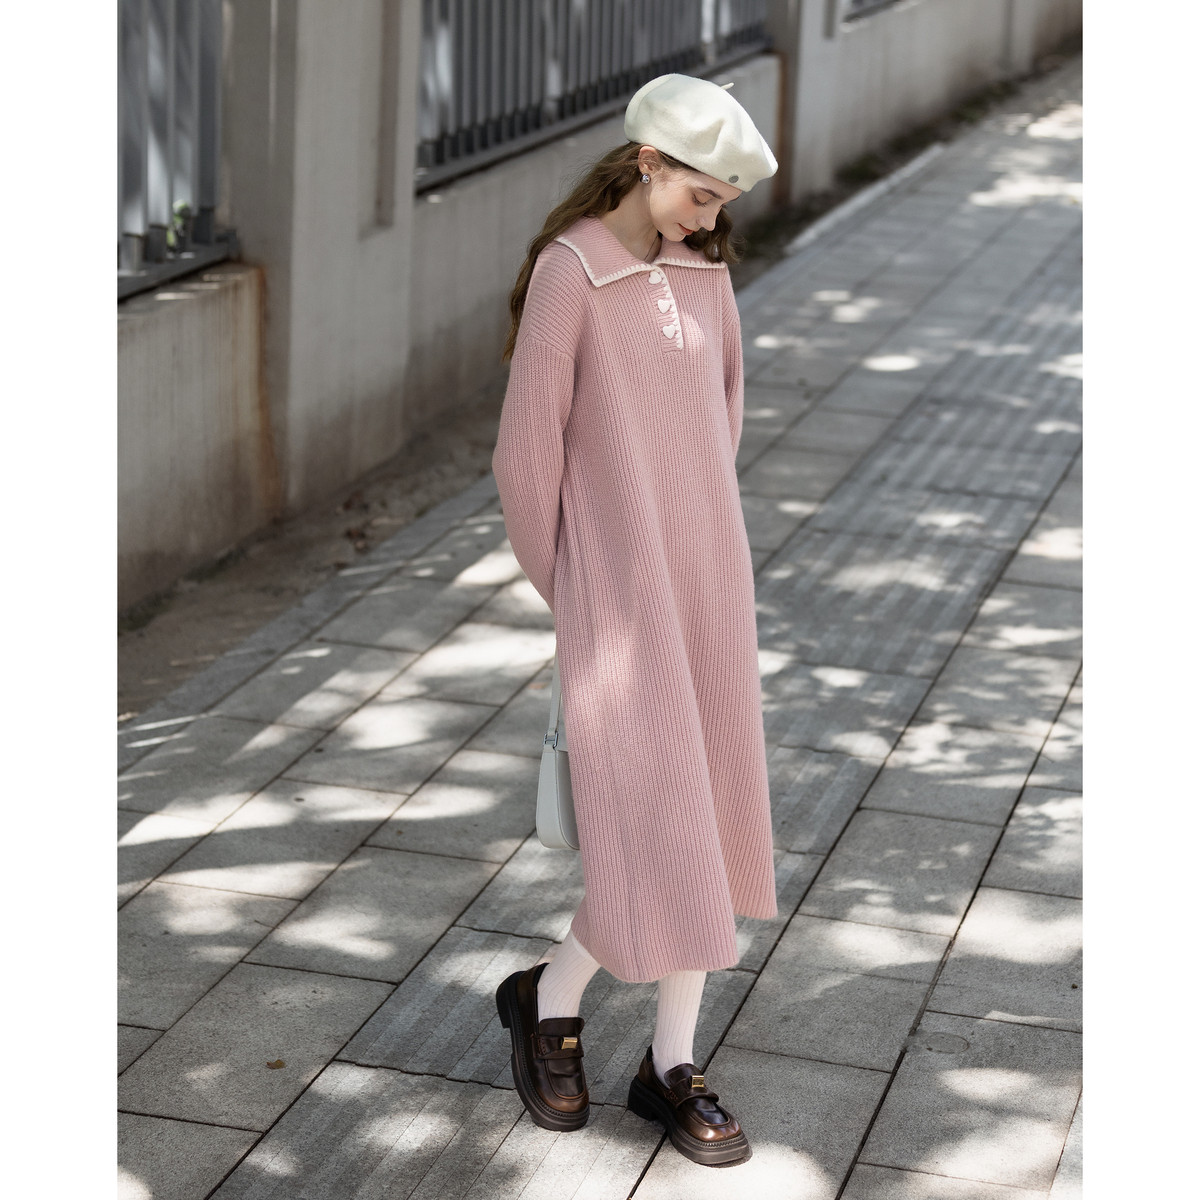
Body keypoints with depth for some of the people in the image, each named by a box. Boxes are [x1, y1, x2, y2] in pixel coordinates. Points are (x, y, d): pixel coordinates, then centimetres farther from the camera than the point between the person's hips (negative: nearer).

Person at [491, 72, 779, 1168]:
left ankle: (673, 1066, 18)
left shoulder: (706, 272, 6)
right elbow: (529, 450, -9)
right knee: (660, 835, -5)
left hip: (711, 580, 6)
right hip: (618, 589, -6)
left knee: (711, 819, 8)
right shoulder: (568, 273, -13)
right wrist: (568, 586, 2)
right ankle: (549, 1002, 21)